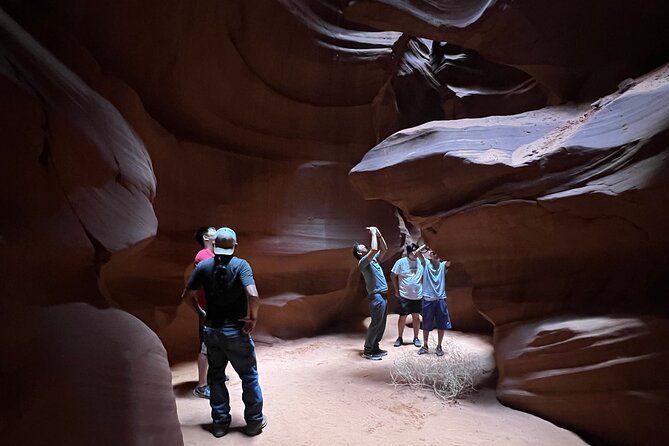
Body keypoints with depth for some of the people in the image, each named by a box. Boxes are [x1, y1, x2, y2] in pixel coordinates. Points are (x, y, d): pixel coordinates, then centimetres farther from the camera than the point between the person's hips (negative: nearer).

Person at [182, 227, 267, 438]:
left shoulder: (204, 266, -2)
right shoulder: (240, 265, -14)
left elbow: (188, 294, 3)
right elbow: (253, 295, -27)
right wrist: (253, 318, -12)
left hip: (212, 330, 4)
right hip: (236, 331, -3)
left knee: (215, 377, 18)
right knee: (249, 376, 12)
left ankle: (220, 423, 26)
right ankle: (254, 422, 21)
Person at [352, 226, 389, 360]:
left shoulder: (373, 259, 18)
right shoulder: (362, 262, -10)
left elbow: (384, 248, 21)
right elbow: (374, 249, -26)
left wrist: (379, 234, 9)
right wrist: (373, 233, -14)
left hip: (383, 296, 9)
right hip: (376, 296, -9)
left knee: (381, 324, 13)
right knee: (375, 324, -5)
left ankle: (375, 347, 22)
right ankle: (368, 351, 2)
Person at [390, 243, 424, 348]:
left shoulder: (421, 262, -1)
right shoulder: (401, 262, -8)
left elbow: (424, 276, 13)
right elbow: (393, 276, -1)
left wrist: (422, 288, 6)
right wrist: (396, 290, -1)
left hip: (418, 296, 2)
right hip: (404, 296, -2)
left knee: (416, 317, 10)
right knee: (402, 317, 4)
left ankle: (416, 338, 23)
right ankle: (400, 338, 18)